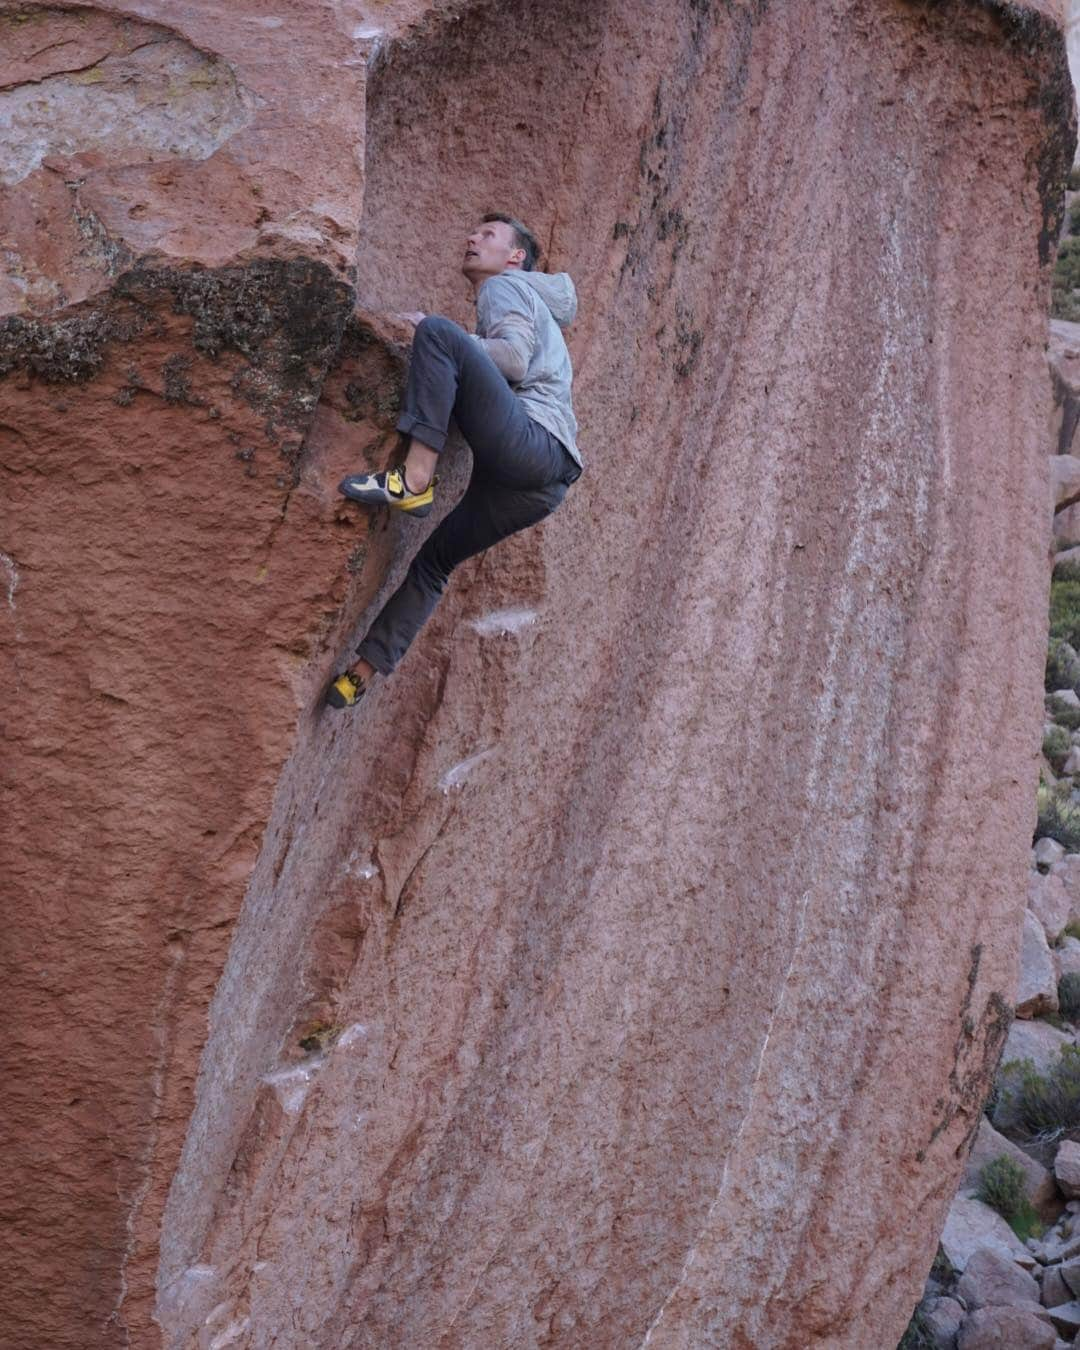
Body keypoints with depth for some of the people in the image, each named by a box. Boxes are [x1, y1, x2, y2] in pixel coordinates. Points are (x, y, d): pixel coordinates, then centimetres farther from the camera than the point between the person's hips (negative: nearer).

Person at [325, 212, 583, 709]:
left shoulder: (505, 286, 10)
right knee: (436, 558, 16)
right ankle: (364, 671, 16)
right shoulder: (534, 311, 39)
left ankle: (414, 478, -32)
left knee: (437, 330, -19)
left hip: (535, 443, -10)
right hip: (535, 483, 10)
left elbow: (514, 359, -9)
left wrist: (430, 334, -2)